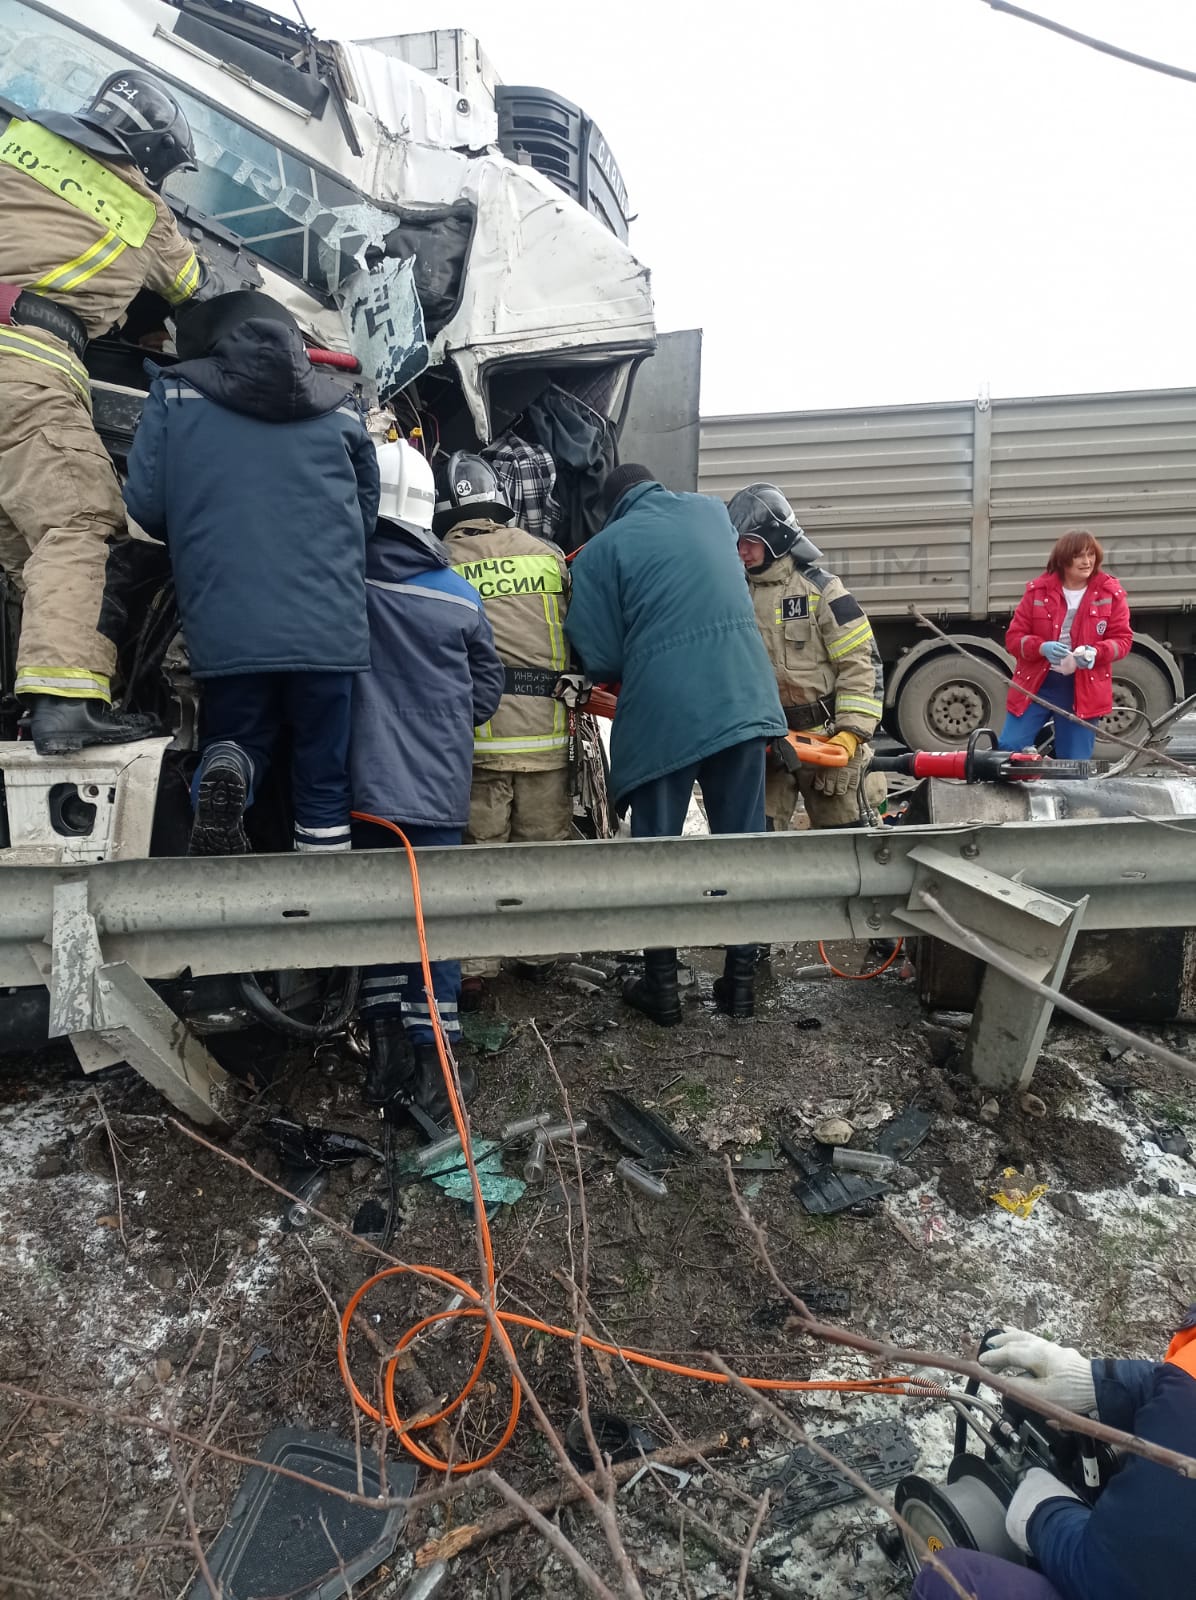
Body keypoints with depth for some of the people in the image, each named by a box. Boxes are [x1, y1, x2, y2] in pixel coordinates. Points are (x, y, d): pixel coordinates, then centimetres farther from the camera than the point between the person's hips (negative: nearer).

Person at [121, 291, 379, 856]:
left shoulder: (175, 393, 8)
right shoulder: (340, 405, 13)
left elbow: (143, 506, 5)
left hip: (226, 628, 0)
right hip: (328, 627, 1)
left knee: (238, 736, 22)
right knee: (322, 778, 12)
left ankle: (225, 772, -11)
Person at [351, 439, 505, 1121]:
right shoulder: (459, 594, 1)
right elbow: (489, 686, 9)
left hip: (363, 781, 1)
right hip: (437, 783, 0)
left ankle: (388, 1052, 18)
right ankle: (432, 1064, 10)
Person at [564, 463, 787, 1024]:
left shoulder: (601, 549, 3)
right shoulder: (711, 509, 17)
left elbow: (599, 658, -2)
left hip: (661, 713, -3)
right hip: (743, 699, 4)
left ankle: (662, 986, 16)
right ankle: (740, 978, 19)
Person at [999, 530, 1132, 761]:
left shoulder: (1111, 592, 0)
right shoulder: (1037, 590, -1)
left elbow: (1122, 640, 2)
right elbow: (1013, 638, -1)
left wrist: (1096, 653, -20)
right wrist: (1041, 647, -21)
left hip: (1082, 689, 0)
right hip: (1036, 684, 0)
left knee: (1075, 764, 5)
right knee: (1007, 749, -7)